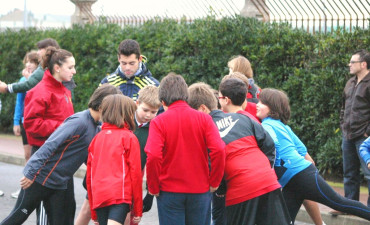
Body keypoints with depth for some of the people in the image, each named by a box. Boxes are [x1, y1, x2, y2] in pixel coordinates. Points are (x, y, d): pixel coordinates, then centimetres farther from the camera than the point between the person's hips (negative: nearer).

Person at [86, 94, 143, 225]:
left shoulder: (97, 138, 17)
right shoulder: (129, 138, 3)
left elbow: (89, 175, 17)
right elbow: (135, 173, 0)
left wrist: (94, 214, 24)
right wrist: (138, 210, 5)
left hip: (98, 198, 5)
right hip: (120, 196, -5)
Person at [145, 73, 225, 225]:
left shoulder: (158, 122, -6)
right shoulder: (203, 118, -1)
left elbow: (153, 156, -18)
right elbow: (219, 150, -11)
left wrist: (153, 188, -5)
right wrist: (214, 182, 0)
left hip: (169, 191, -2)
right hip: (200, 190, 2)